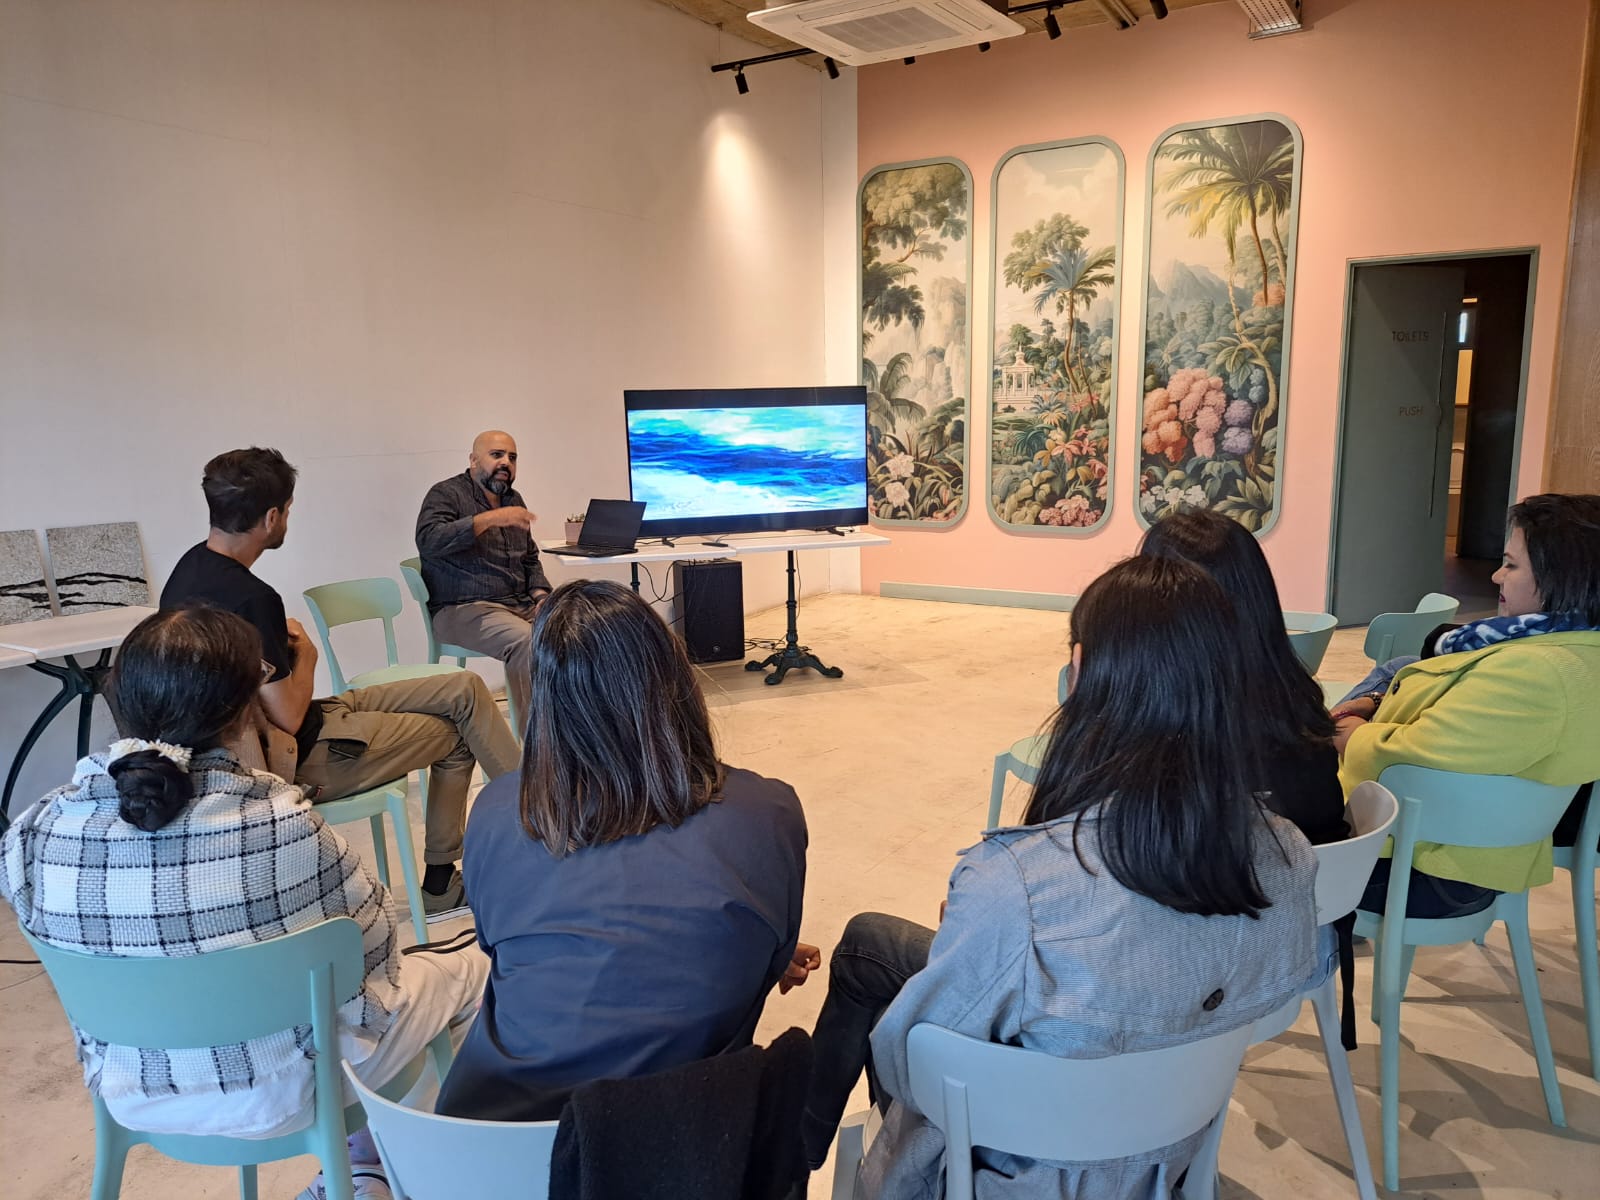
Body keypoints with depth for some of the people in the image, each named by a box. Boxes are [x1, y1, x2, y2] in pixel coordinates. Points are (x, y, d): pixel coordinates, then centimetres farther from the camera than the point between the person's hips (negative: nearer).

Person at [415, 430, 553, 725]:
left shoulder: (513, 500, 19)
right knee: (526, 641, -33)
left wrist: (541, 596, 5)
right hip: (463, 609, -7)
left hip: (520, 604, 7)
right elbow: (428, 541, -21)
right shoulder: (447, 494, -1)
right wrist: (489, 518, -28)